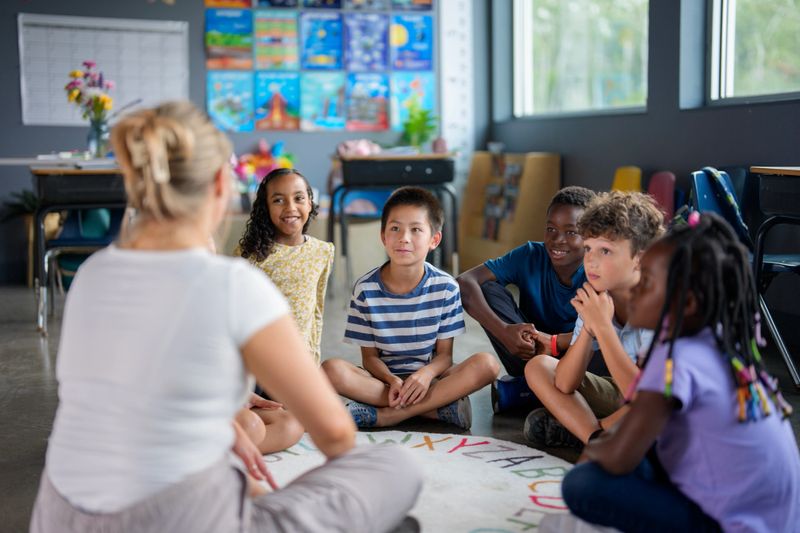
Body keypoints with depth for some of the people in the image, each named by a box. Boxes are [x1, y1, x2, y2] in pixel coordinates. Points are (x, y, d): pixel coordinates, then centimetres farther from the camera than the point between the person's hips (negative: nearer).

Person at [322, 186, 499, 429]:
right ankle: (440, 407, -25)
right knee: (331, 369, -30)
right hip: (384, 377, 0)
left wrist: (427, 373, -26)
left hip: (428, 377, 1)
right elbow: (369, 355, -2)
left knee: (487, 364, -26)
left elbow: (444, 354, -2)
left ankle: (385, 415, -26)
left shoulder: (446, 287, -6)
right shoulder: (366, 289, -7)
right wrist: (392, 380, -24)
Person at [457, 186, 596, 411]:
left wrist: (555, 342, -39)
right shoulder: (530, 256, -11)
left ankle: (518, 389, -19)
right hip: (529, 355, 2)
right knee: (487, 289, -18)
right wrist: (503, 331, -35)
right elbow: (465, 282, -22)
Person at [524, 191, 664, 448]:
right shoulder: (597, 299, -9)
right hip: (621, 396, 6)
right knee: (538, 366, -4)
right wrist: (588, 328, -26)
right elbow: (565, 385, -11)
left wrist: (603, 326, -33)